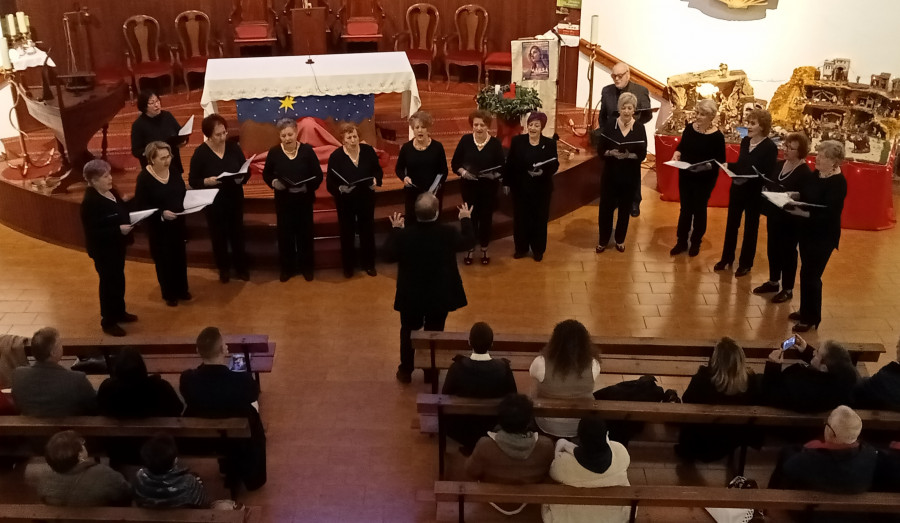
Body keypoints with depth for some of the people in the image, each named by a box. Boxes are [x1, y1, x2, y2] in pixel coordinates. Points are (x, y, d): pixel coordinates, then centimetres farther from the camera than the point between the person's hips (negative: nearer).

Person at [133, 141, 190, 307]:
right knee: (164, 260, 6)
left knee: (180, 257, 15)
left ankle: (182, 290, 34)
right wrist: (161, 213, -28)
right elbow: (140, 206, -17)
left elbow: (183, 193, 11)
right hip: (158, 226, -4)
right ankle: (169, 294, 24)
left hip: (178, 223, 5)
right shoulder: (144, 177, -17)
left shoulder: (174, 171, -2)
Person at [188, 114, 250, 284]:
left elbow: (246, 171, 2)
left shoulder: (233, 147, -5)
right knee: (218, 236, 12)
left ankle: (241, 268, 30)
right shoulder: (200, 153, -13)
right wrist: (207, 181, -27)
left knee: (237, 234, 13)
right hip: (213, 203, -2)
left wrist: (242, 177, -20)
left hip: (235, 200, 2)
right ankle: (224, 269, 30)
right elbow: (192, 181, -8)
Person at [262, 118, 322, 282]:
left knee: (305, 233, 8)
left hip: (304, 200, -1)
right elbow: (266, 174, 5)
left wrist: (306, 186, -24)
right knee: (285, 234, 7)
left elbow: (318, 175, -6)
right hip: (283, 200, 1)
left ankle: (307, 267, 24)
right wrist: (274, 182, -17)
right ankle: (287, 268, 22)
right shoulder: (274, 152, -4)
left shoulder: (307, 150, -7)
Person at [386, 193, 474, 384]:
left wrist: (395, 229, 9)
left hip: (411, 296, 0)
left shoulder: (404, 234, -22)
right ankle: (431, 372, 31)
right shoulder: (448, 233, -21)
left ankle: (405, 371, 31)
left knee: (408, 332, 20)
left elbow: (390, 251, -3)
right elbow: (469, 242, -2)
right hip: (440, 295, 0)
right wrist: (466, 220, 13)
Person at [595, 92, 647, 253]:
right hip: (610, 174, 0)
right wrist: (611, 153, -23)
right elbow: (600, 150, -4)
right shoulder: (610, 125, -5)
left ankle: (620, 240, 30)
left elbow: (642, 155, -7)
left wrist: (629, 155, -26)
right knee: (606, 207, 4)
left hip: (630, 176, 0)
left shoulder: (640, 129, -5)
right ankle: (603, 240, 21)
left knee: (625, 208, 12)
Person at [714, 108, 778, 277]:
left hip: (754, 193, -6)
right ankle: (727, 258, 31)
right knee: (731, 224, 16)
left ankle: (745, 264, 21)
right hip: (737, 188, 6)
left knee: (750, 228, 8)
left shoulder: (770, 147, -16)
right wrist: (729, 166, -3)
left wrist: (750, 178, -30)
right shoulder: (745, 141, 3)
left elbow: (769, 174, -18)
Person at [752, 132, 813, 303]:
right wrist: (764, 187, -7)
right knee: (772, 249, 17)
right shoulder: (779, 165, 5)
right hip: (774, 216, 7)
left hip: (790, 220, -7)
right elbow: (768, 184, 12)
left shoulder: (805, 173, -16)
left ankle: (787, 289, 17)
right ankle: (773, 282, 34)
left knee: (788, 252, 4)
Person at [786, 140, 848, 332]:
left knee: (811, 275, 0)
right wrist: (794, 196, -5)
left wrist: (802, 212, -35)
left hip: (823, 236, -8)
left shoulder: (838, 183, -21)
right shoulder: (816, 174, 3)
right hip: (808, 231, 8)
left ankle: (811, 318, 14)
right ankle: (805, 310, 33)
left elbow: (828, 213, -27)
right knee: (806, 272, 18)